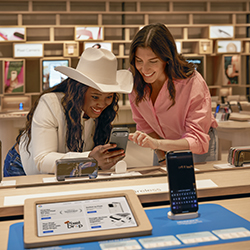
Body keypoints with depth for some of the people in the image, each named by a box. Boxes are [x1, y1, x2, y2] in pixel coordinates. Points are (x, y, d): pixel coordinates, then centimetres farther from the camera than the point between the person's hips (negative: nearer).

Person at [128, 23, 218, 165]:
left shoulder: (193, 83, -30)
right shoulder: (134, 81, -17)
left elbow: (198, 140, -33)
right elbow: (144, 125, -3)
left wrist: (157, 143, -47)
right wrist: (162, 156, -15)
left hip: (200, 148, -3)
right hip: (165, 146, 3)